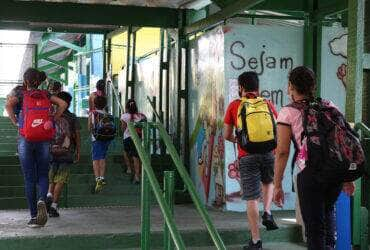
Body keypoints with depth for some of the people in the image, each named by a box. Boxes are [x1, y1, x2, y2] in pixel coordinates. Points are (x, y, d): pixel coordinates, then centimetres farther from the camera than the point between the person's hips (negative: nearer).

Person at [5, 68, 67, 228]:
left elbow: (8, 105, -16)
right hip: (44, 141, 2)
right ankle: (42, 200, -19)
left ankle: (34, 216, 3)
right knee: (43, 175, 11)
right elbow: (63, 104, 0)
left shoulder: (20, 93, 1)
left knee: (29, 178, 4)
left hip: (25, 140, -2)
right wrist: (52, 120, 7)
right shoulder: (45, 95, 8)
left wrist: (15, 122, -4)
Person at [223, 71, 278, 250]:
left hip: (247, 156, -2)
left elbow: (227, 136, 6)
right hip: (268, 153, 2)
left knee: (251, 198, 3)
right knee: (268, 182, 32)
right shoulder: (267, 104, 8)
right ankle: (267, 212, 11)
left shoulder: (234, 106, 5)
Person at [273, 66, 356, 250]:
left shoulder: (288, 113, -1)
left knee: (314, 225, 7)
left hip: (310, 174, -5)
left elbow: (282, 152, -7)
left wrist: (277, 186, -2)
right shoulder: (329, 107, 11)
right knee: (328, 210, 32)